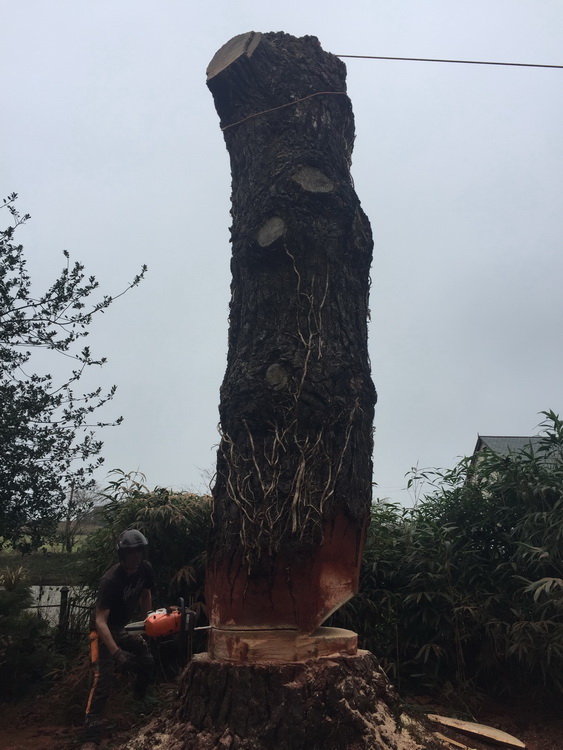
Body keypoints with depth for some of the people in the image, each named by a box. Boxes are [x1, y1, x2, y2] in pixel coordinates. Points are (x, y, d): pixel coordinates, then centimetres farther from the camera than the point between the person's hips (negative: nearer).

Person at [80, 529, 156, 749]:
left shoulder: (145, 569, -13)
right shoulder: (111, 580, -34)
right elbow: (100, 620, -37)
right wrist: (116, 652, -45)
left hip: (123, 627, 7)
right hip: (103, 630, -7)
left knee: (147, 662, 12)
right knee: (103, 679, -18)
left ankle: (140, 699, 42)